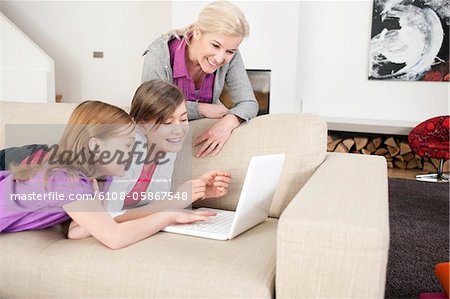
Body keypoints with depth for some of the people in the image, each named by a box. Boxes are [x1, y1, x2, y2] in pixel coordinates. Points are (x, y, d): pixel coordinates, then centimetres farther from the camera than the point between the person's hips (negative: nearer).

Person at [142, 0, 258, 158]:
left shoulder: (230, 58, -16)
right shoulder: (159, 55, -24)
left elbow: (249, 103, -14)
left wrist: (229, 121, -35)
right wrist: (201, 109, -25)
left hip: (207, 137, 4)